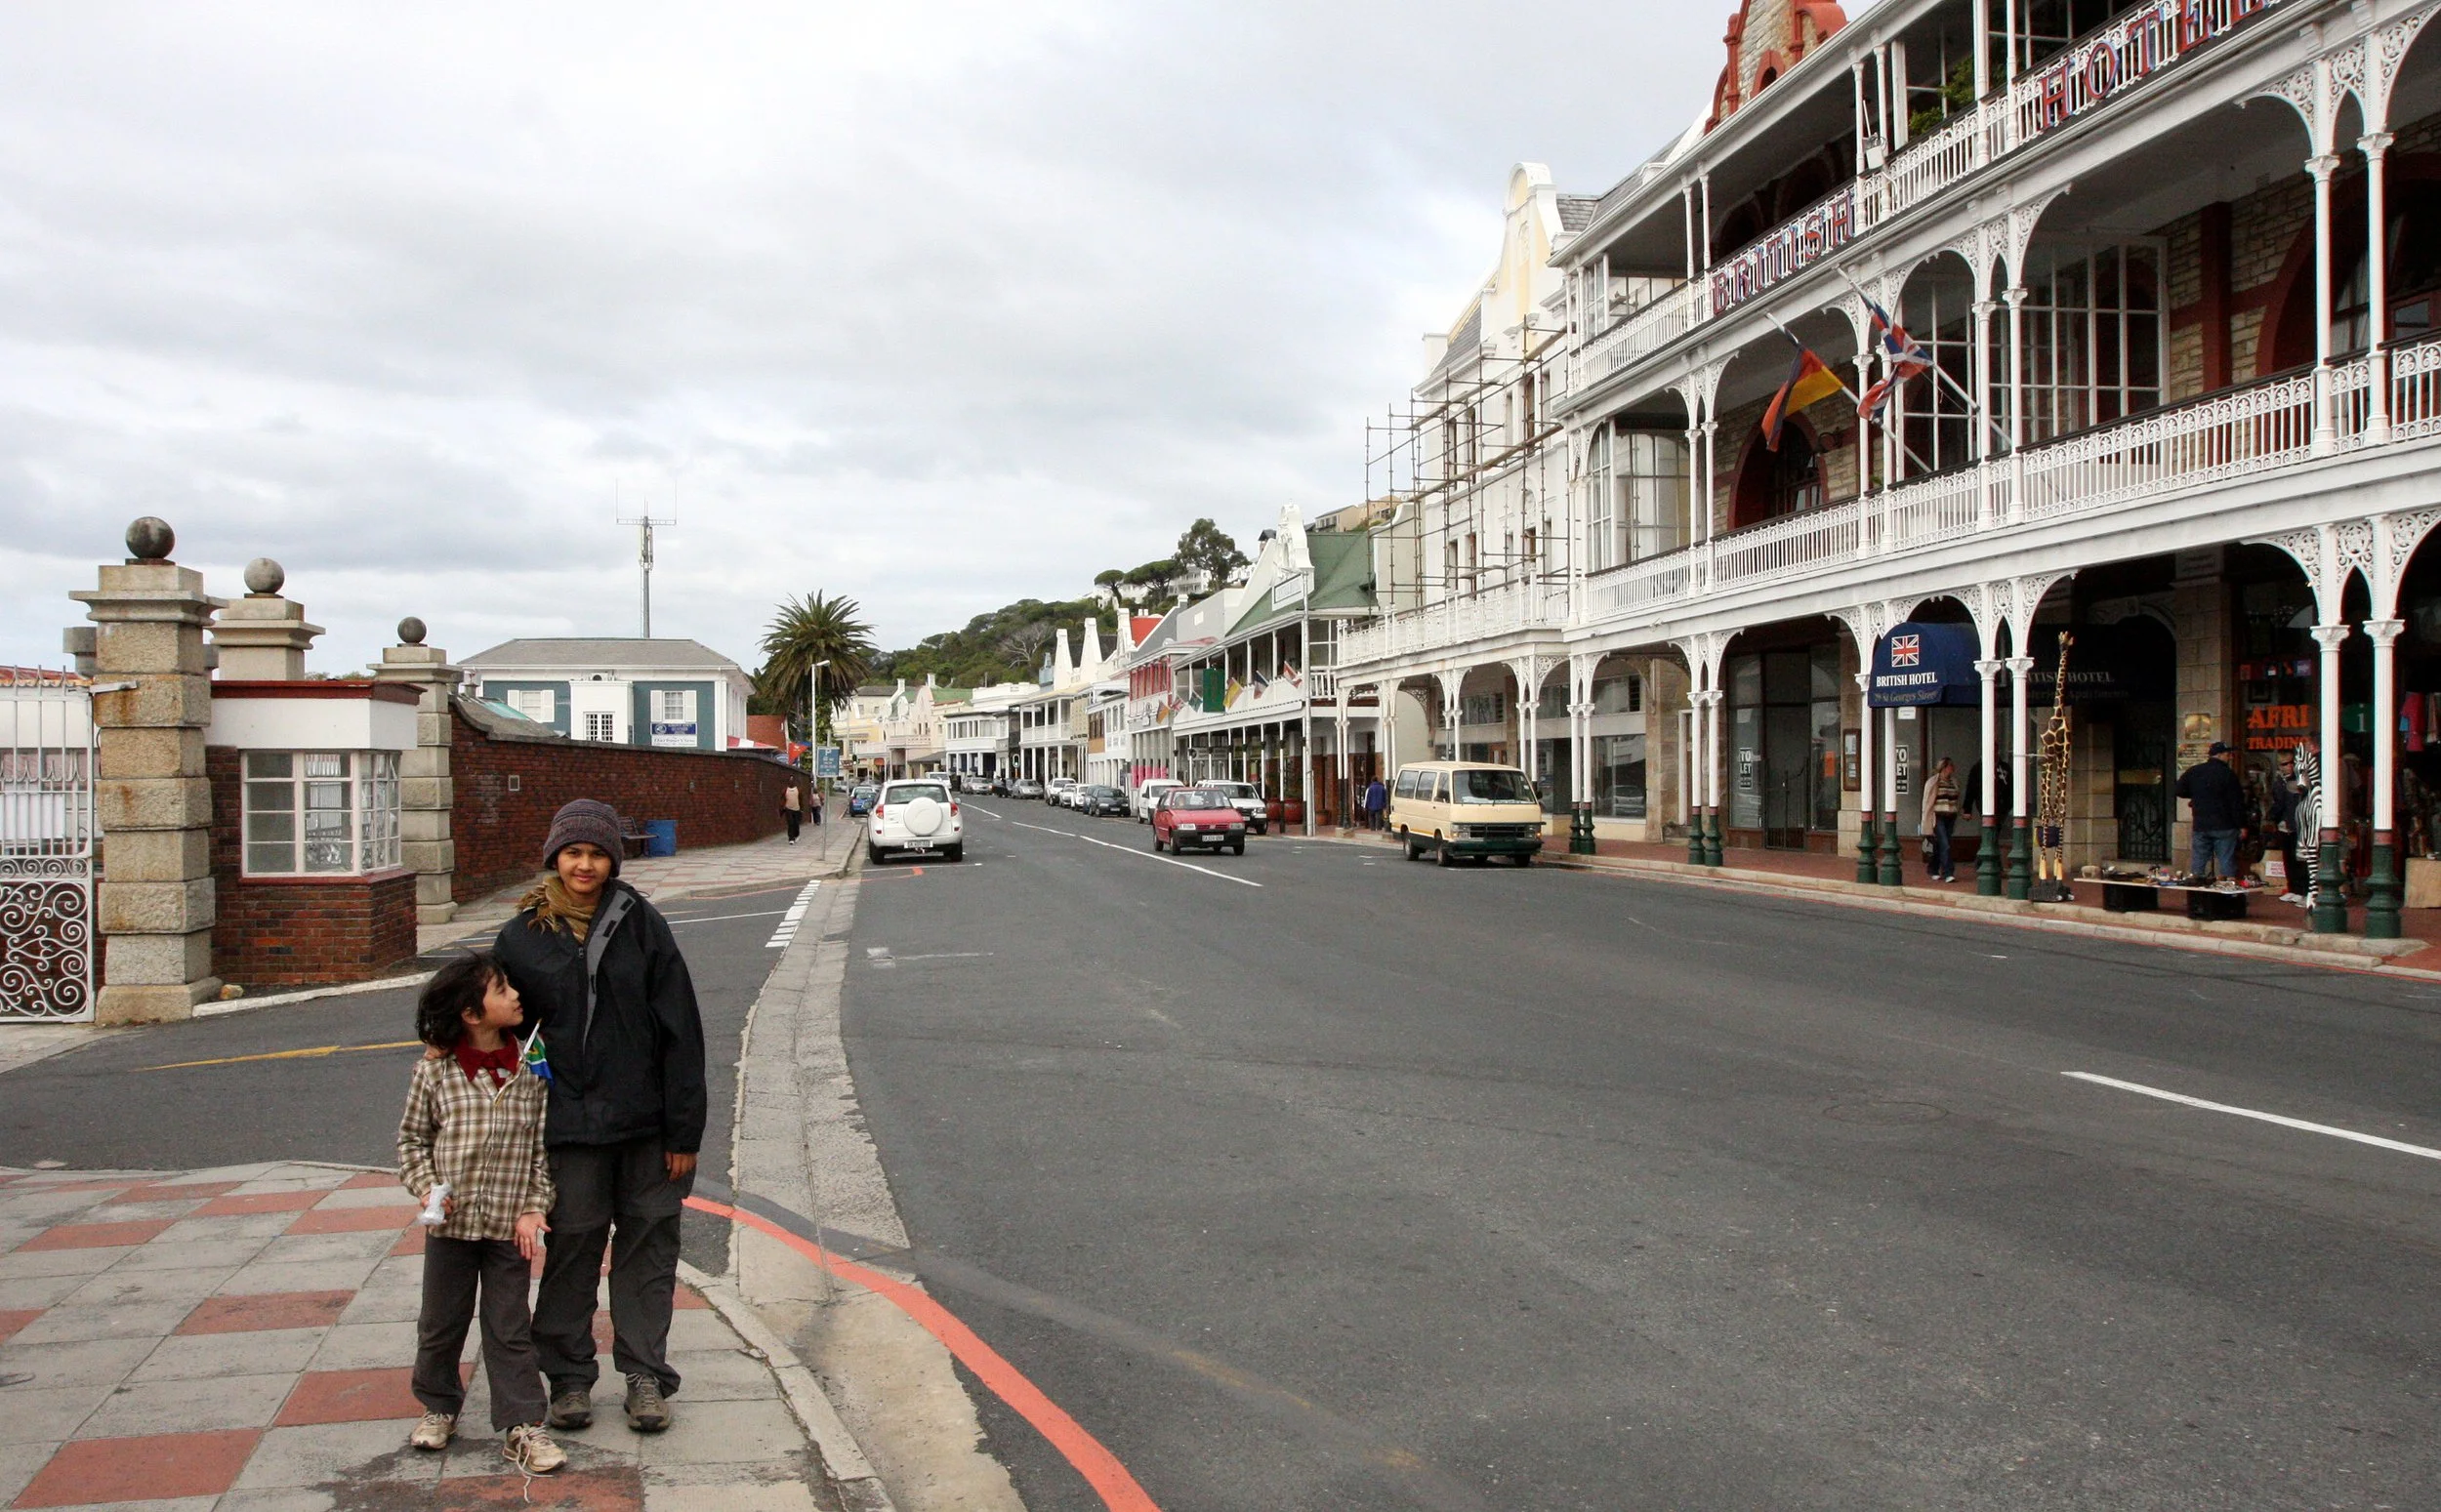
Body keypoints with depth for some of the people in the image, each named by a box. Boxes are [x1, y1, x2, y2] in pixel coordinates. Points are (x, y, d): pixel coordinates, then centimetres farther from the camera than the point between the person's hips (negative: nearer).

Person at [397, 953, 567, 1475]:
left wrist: (534, 1208, -4)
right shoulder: (435, 1069, -6)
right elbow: (412, 1138, 5)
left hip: (509, 1222, 0)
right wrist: (427, 1187, -9)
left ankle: (521, 1427, 12)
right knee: (441, 1324, 16)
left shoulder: (529, 1067, -3)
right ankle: (438, 1407, 37)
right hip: (451, 1221, 0)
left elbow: (542, 1147, 2)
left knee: (510, 1330, 5)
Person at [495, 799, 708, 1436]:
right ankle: (569, 1377, 23)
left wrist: (683, 1131, -5)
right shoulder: (524, 937, 1)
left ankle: (646, 1375, 19)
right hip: (568, 1126, 1)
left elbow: (681, 1030, -3)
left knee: (648, 1247, 7)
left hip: (645, 1121, 0)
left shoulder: (641, 923, -3)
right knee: (571, 1248, 8)